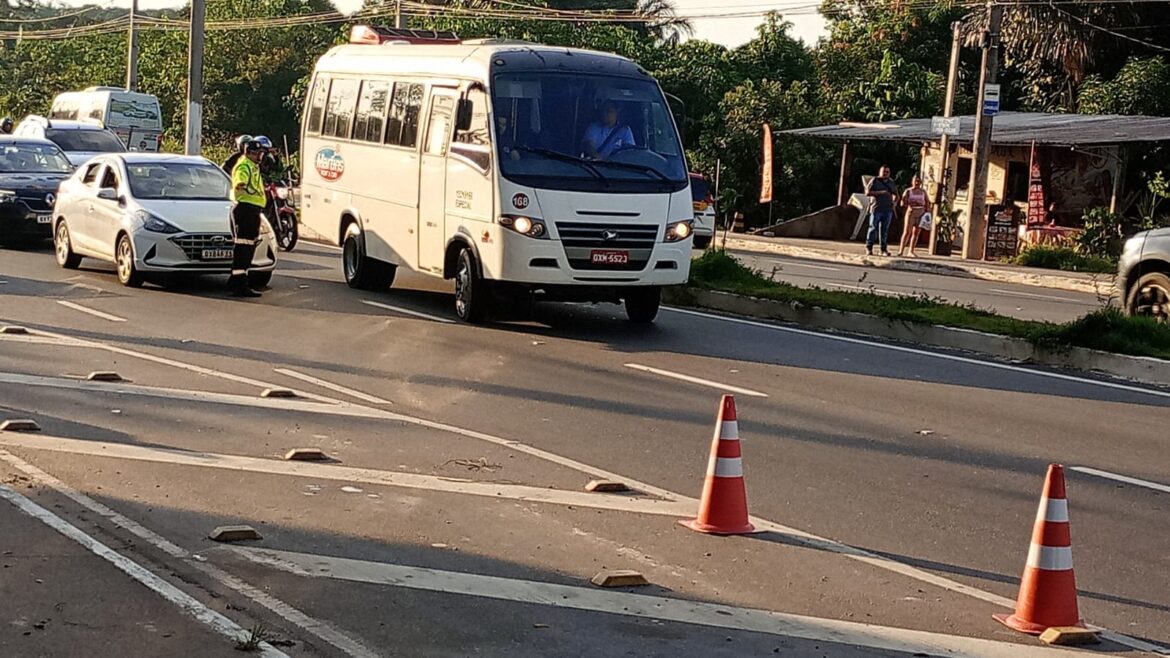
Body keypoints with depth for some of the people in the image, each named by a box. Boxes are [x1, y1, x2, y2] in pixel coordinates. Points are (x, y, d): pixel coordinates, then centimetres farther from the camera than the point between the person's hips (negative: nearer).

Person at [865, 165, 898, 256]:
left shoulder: (891, 183, 17)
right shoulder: (874, 181, 4)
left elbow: (896, 195, 28)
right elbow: (867, 192, -6)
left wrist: (894, 201, 7)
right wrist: (880, 192, -15)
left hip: (888, 210, 4)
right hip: (876, 209, -4)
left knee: (884, 230, 2)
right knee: (873, 229, -5)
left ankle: (884, 249, 3)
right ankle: (869, 248, 0)